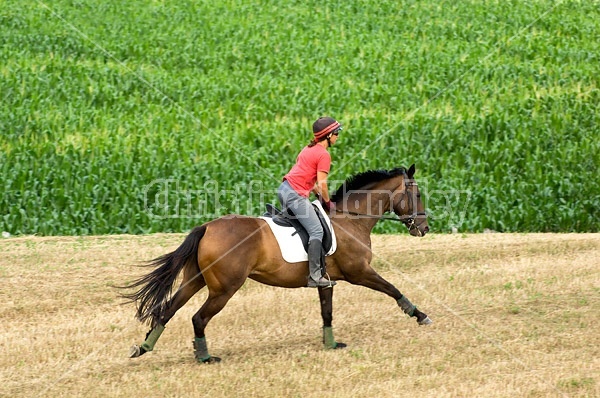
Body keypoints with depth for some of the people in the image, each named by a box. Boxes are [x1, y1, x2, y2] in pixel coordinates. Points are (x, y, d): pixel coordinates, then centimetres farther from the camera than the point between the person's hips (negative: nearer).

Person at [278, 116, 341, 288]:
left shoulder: (309, 149, 20)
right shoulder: (324, 155, -8)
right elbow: (321, 183, -13)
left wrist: (320, 195, 17)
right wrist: (328, 202, 1)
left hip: (284, 189, 10)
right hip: (296, 195, -10)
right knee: (317, 231, -13)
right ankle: (315, 276, -19)